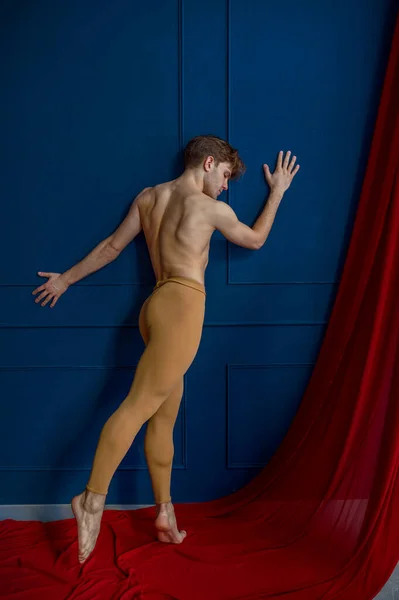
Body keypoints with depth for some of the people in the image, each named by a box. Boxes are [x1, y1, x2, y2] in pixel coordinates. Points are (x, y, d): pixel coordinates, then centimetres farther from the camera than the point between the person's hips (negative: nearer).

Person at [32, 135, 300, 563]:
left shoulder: (148, 197, 16)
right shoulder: (211, 207, -1)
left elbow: (112, 246, 18)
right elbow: (256, 240, 16)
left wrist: (66, 279, 29)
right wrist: (278, 191, 27)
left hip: (158, 305, 8)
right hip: (182, 306, -8)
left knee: (165, 416, 7)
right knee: (139, 405, -12)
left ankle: (164, 512, 12)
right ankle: (93, 498, -15)